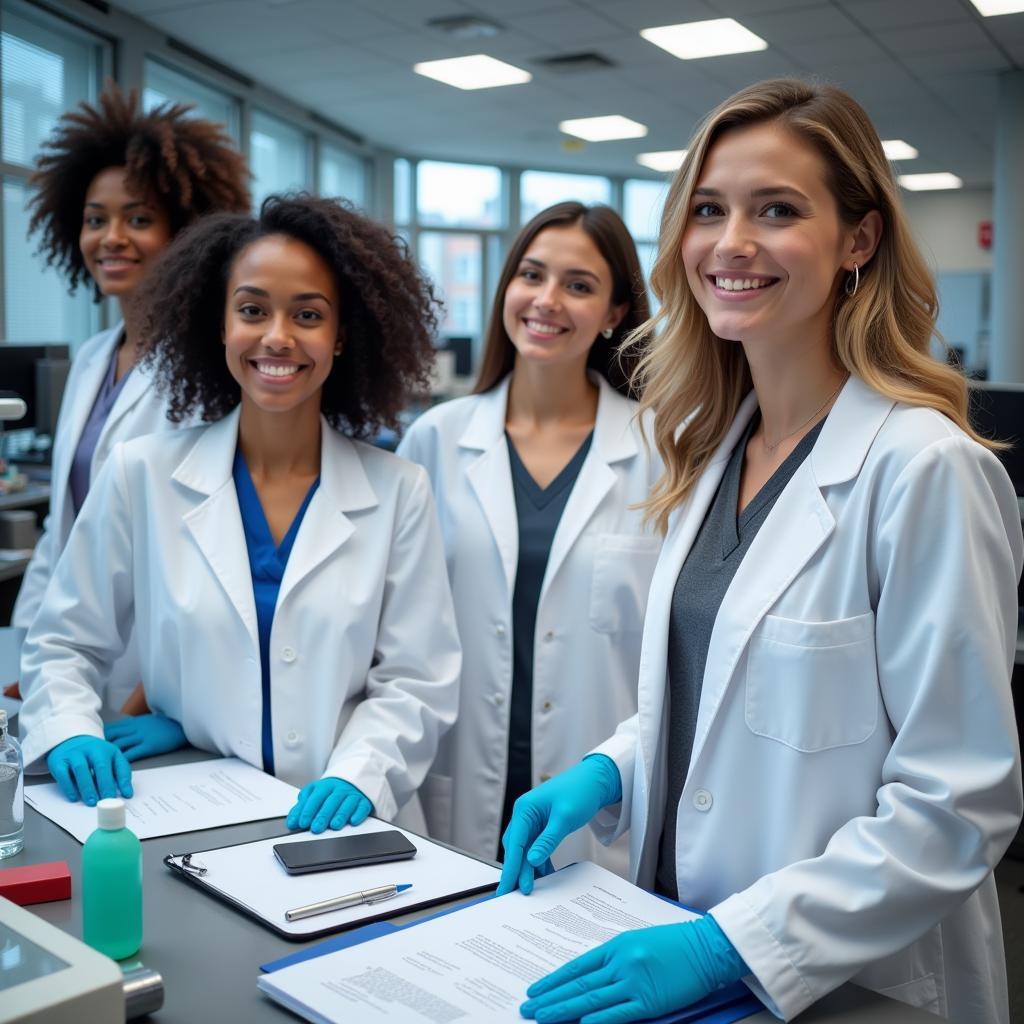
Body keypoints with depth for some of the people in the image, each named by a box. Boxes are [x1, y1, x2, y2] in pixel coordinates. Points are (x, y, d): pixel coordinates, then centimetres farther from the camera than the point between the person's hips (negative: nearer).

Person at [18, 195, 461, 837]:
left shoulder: (398, 492, 1)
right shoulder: (141, 474, 3)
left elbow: (417, 682, 1)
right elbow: (66, 645, 10)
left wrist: (356, 774, -14)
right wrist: (72, 733, -7)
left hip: (342, 830, 0)